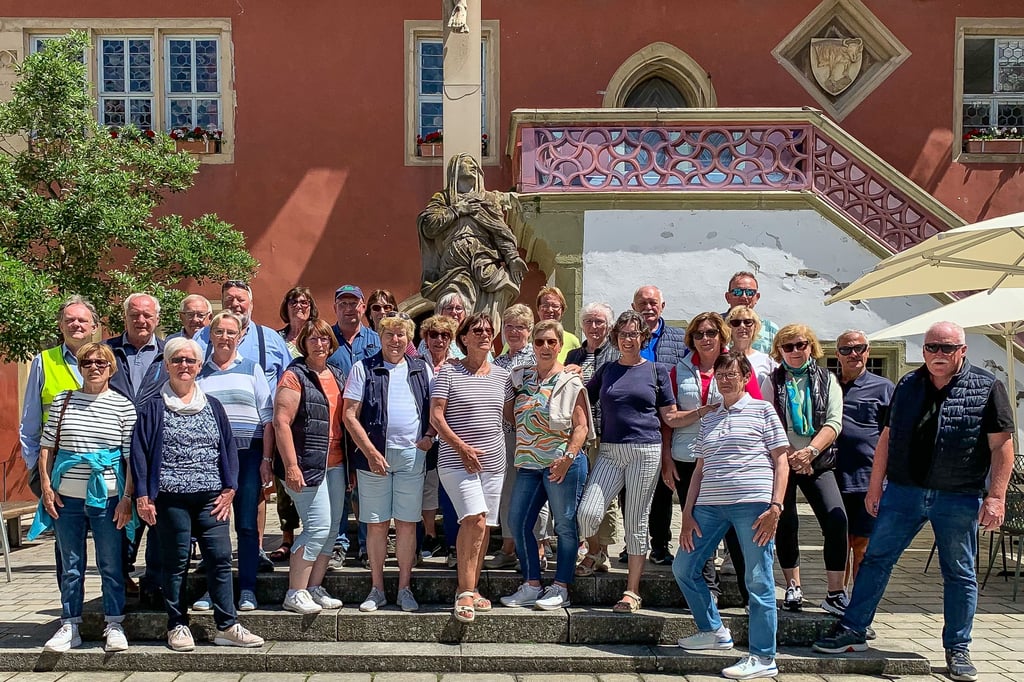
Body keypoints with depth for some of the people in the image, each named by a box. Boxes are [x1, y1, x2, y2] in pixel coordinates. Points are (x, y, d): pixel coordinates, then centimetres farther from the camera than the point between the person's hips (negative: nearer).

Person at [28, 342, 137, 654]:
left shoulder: (123, 405, 0)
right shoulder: (61, 401, 6)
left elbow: (131, 456, -1)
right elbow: (46, 447, 9)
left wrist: (127, 497, -7)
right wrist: (46, 486, 0)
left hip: (107, 497, -2)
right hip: (66, 498, 2)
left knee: (111, 564, 4)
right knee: (70, 566, 10)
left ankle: (114, 626, 14)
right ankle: (69, 627, 19)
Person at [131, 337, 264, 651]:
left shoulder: (213, 406, 13)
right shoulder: (154, 407, 4)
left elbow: (228, 448, 13)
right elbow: (140, 452, 1)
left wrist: (229, 489, 3)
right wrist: (143, 496, -6)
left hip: (210, 498, 3)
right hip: (170, 498, -2)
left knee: (220, 557, -2)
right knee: (175, 562, 3)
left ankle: (227, 626, 4)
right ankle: (177, 626, 14)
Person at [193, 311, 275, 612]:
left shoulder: (251, 369, 8)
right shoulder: (198, 372, 11)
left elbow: (267, 417, 5)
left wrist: (267, 459, -3)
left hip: (247, 454, -1)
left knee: (247, 524, 0)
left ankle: (247, 589, 7)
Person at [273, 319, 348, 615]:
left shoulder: (337, 376, 16)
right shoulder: (295, 376, -6)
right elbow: (281, 422, -13)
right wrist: (291, 466, -19)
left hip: (335, 465, 8)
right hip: (307, 465, -8)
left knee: (332, 529, 8)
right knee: (318, 527, -11)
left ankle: (314, 588, 18)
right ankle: (294, 594, -1)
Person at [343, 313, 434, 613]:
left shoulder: (422, 369, 11)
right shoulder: (363, 369, 3)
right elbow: (349, 414, -2)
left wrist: (429, 435, -3)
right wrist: (370, 452, -10)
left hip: (412, 455, 2)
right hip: (374, 455, -1)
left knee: (407, 523, 4)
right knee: (376, 523, 4)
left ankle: (405, 589, 14)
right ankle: (377, 589, 14)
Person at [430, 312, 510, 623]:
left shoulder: (502, 375, 11)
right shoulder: (449, 372, -2)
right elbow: (435, 415, -7)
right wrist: (462, 447, -15)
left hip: (493, 460, 5)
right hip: (457, 460, -5)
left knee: (483, 525, 6)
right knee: (475, 519, -19)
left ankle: (471, 589, 19)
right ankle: (465, 593, -12)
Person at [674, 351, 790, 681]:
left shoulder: (762, 410, 4)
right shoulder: (709, 417, 17)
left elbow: (780, 461, 1)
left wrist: (776, 506, -10)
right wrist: (688, 513, 10)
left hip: (752, 504, -6)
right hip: (709, 505, 6)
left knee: (758, 580, -3)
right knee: (683, 567, 8)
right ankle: (713, 630, 26)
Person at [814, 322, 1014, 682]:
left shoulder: (987, 388, -3)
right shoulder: (908, 384, 9)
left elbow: (1001, 445, -6)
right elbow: (887, 436, 12)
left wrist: (996, 496, -14)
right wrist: (875, 486, 10)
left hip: (958, 499, -3)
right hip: (903, 492, 3)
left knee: (960, 575, 7)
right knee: (875, 559, 3)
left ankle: (957, 650, 19)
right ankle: (852, 631, 12)